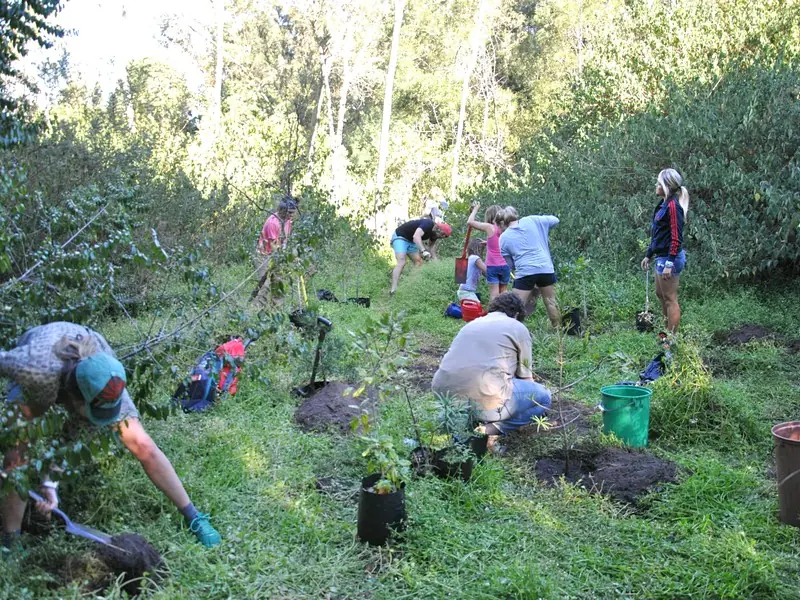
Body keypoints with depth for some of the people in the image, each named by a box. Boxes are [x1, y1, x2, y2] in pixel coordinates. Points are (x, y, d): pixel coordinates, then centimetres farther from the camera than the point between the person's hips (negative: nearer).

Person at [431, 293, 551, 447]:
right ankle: (490, 429, -5)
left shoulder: (472, 323, 27)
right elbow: (526, 378, 18)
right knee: (543, 397, 15)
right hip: (484, 402, -6)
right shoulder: (518, 328, 12)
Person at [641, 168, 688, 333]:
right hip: (661, 256, 10)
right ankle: (668, 330, 34)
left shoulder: (673, 205, -17)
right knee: (660, 294, 21)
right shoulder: (664, 204, 12)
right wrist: (648, 255, 21)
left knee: (670, 299, -2)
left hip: (669, 258, -10)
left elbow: (676, 237, -21)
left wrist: (669, 264, -23)